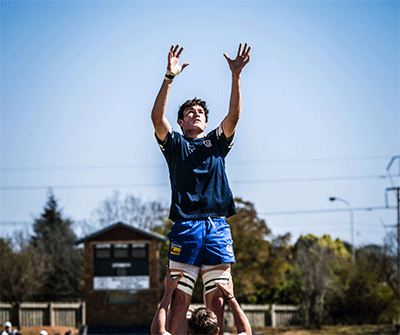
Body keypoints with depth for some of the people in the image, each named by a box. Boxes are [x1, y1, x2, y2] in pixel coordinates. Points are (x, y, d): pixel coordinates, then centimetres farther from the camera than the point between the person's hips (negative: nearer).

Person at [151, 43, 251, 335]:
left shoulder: (217, 142, 22)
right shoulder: (175, 143, 17)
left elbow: (234, 115, 7)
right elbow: (157, 118, -1)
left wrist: (236, 75, -5)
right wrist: (170, 77, -10)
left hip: (218, 228, 3)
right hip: (186, 228, -2)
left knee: (216, 303, -1)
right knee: (179, 300, -8)